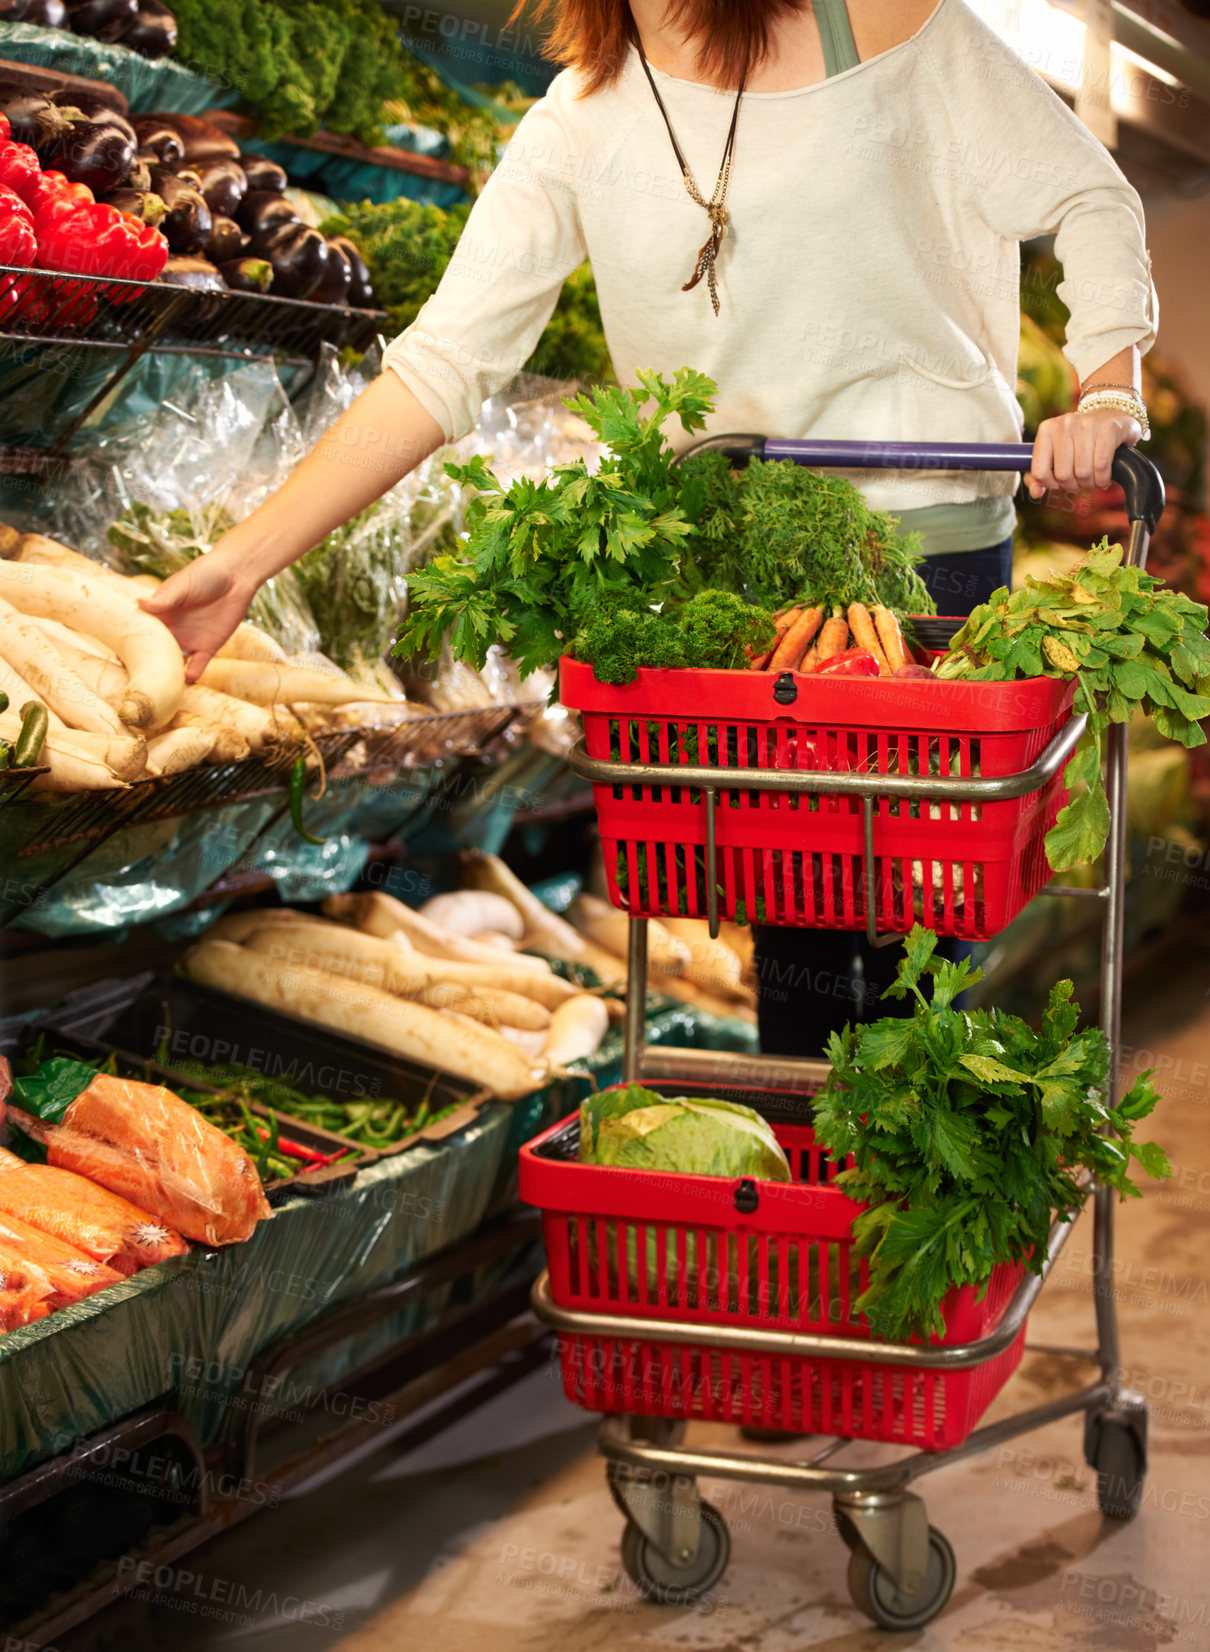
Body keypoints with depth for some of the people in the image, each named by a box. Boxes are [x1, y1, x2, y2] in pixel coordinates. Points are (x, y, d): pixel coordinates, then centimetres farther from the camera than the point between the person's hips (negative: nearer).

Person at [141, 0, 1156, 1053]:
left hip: (928, 527, -2)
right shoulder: (578, 125, 5)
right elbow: (439, 365, -1)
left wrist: (1108, 396, -14)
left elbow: (1090, 199, 4)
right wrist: (241, 561, -8)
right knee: (792, 915, 2)